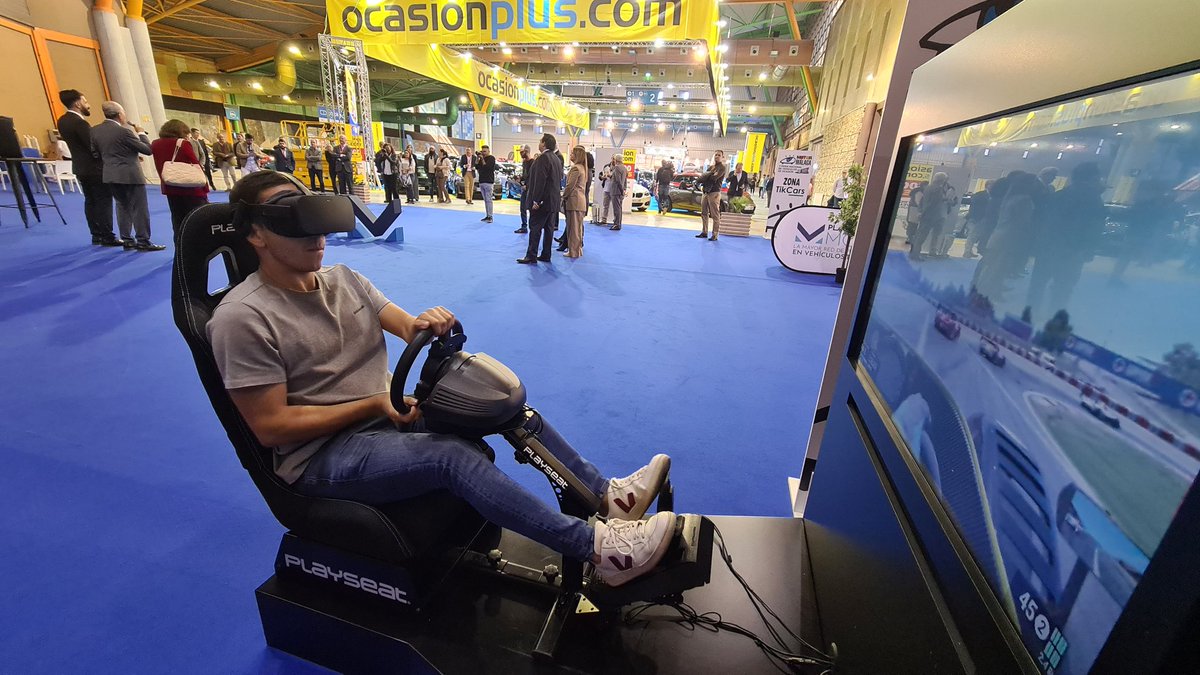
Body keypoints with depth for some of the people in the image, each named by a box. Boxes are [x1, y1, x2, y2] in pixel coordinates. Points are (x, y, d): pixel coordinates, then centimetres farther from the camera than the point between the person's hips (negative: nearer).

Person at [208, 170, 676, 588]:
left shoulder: (342, 278, 7)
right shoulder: (243, 317, -14)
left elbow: (406, 326, 2)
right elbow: (270, 427, -16)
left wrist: (425, 324, -23)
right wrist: (374, 404, -16)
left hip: (390, 412, 7)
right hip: (320, 455, -7)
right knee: (451, 455, -34)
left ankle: (609, 496, -6)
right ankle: (599, 549, -32)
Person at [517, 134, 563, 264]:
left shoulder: (543, 158, -14)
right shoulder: (556, 158, 13)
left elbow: (540, 180, -20)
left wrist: (536, 200, -20)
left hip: (543, 200, -9)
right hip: (553, 200, 9)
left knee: (535, 228, -4)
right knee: (549, 228, 10)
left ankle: (531, 256, -3)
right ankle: (546, 255, 15)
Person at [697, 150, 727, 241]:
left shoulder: (722, 167, -3)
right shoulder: (711, 167, 20)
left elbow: (714, 178, -16)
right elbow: (703, 177, 14)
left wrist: (705, 176, 0)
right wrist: (702, 185, -7)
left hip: (714, 193, -8)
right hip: (706, 192, 8)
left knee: (715, 215, -7)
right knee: (704, 213, 9)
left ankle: (715, 235, -7)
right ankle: (704, 232, 17)